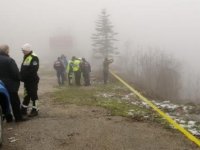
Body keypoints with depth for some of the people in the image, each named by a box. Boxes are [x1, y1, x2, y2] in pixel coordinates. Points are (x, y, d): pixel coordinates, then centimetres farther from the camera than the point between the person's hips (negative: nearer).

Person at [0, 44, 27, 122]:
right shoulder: (9, 60, -20)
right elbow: (15, 73, -20)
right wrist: (18, 79, -2)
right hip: (10, 85, -7)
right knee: (15, 102, 5)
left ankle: (8, 118, 19)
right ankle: (18, 117, 11)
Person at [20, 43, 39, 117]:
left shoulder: (34, 58, -14)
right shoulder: (25, 57, 16)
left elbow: (33, 70, -23)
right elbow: (23, 68, 19)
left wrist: (23, 76, -22)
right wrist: (21, 76, 4)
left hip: (32, 80, -9)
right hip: (26, 80, 9)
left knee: (33, 95, -1)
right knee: (26, 95, 15)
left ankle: (35, 110, 7)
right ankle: (23, 110, 22)